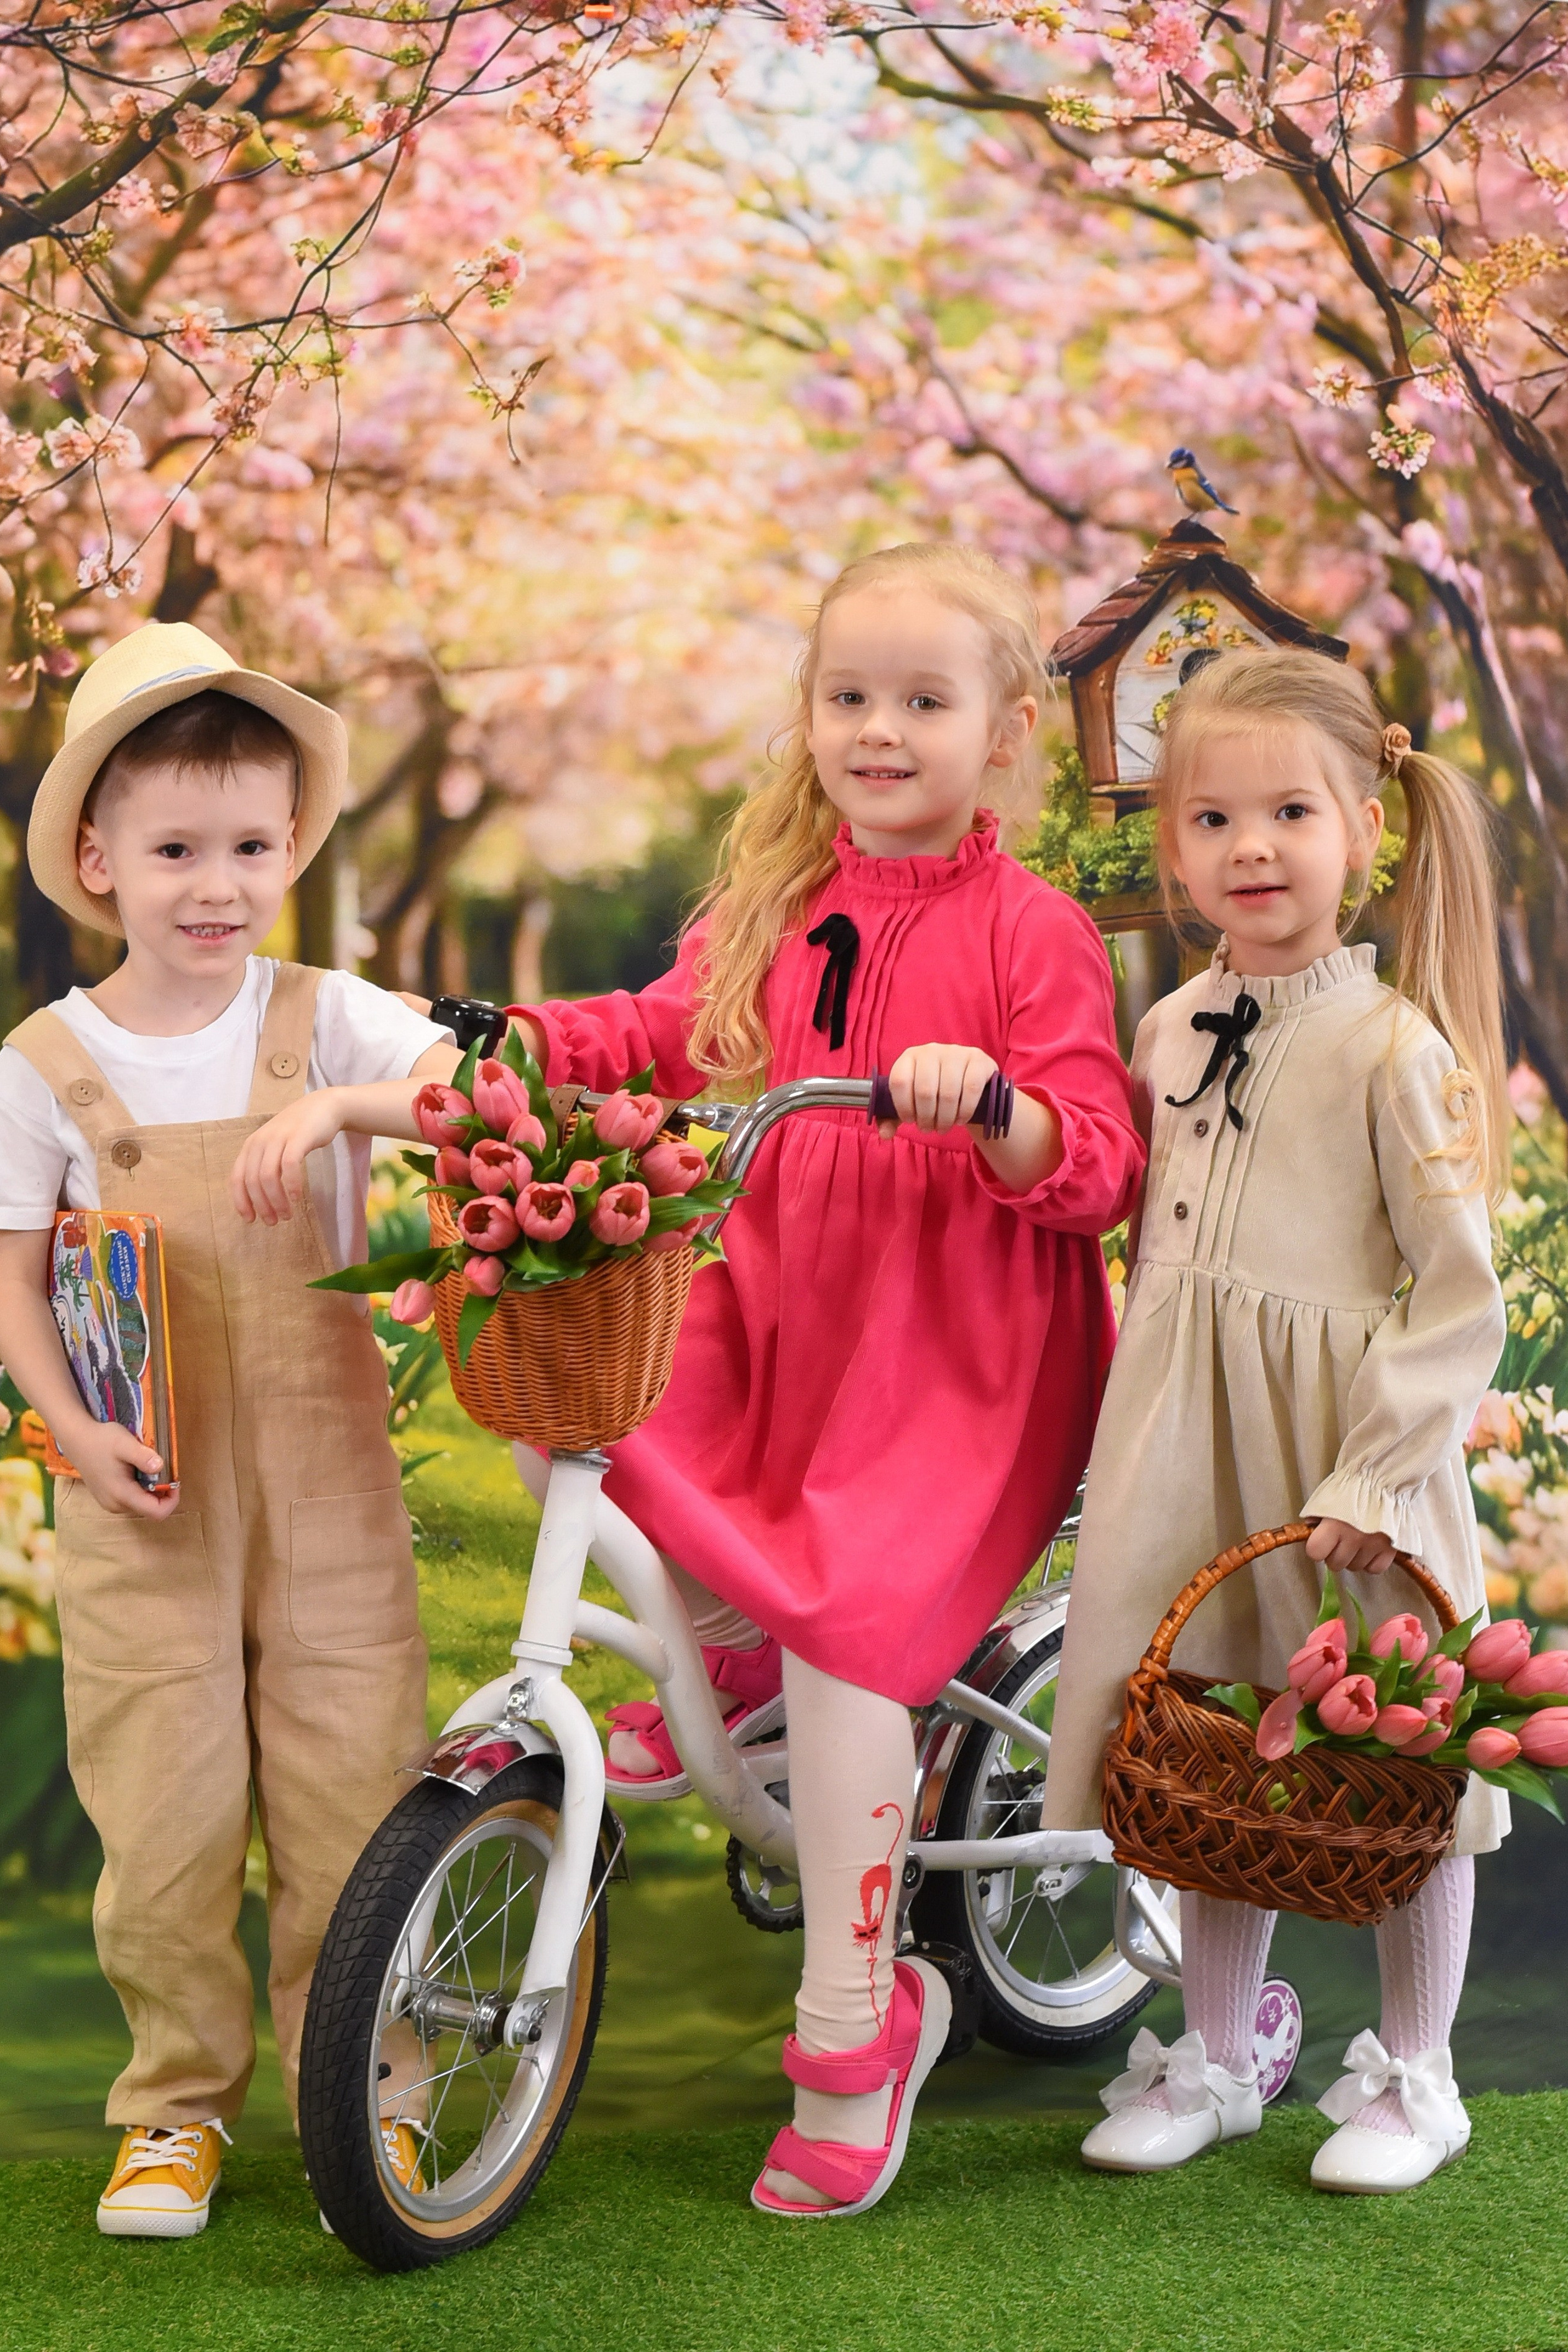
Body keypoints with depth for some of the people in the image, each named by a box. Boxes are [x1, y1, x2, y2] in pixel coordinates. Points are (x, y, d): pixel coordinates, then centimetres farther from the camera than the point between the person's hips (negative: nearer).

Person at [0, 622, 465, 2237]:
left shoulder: (324, 1020, 2)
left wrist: (348, 1107, -29)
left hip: (323, 1473, 1)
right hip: (143, 1498, 0)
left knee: (347, 1788, 3)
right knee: (162, 1813, 2)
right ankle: (177, 2102, 21)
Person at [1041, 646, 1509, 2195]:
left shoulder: (1394, 1043, -12)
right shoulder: (1169, 1032, 6)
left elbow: (1461, 1294, -14)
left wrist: (1374, 1476, -18)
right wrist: (1142, 1418, 13)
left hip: (1345, 1446, -5)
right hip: (1188, 1442, 5)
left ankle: (1414, 2078, 25)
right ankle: (1214, 2061, 30)